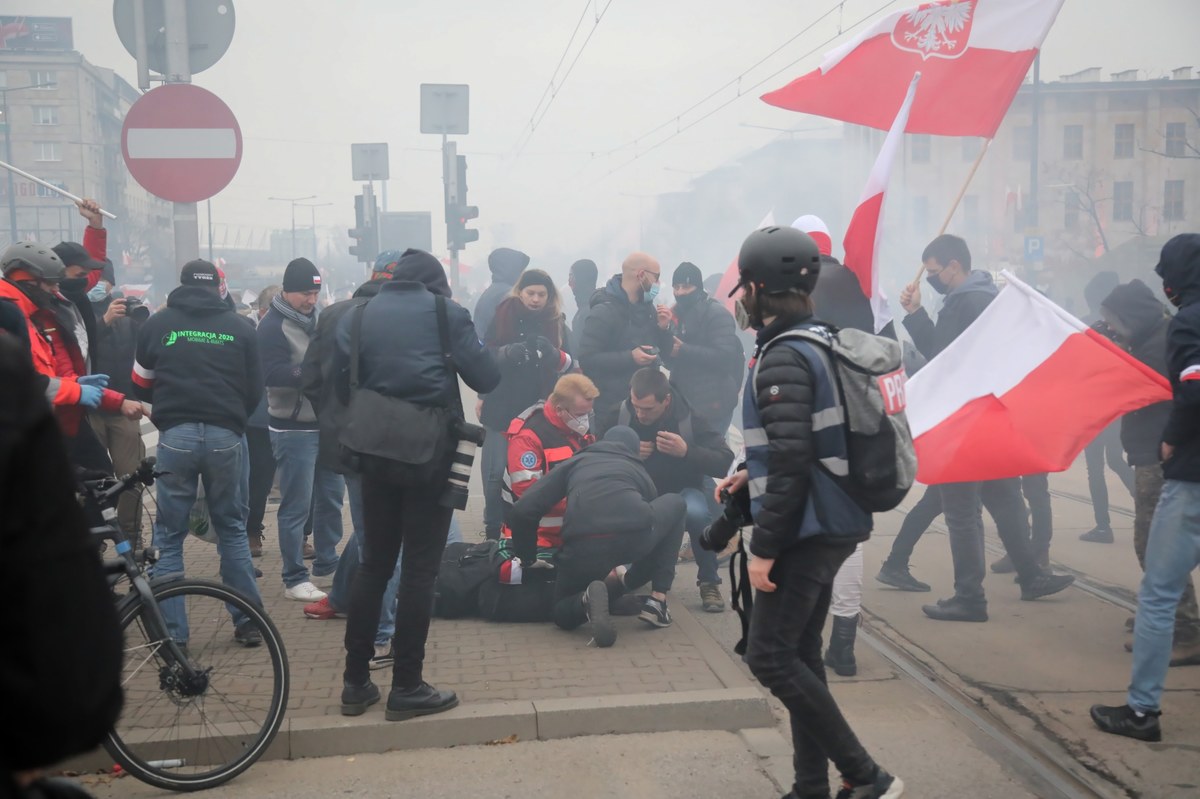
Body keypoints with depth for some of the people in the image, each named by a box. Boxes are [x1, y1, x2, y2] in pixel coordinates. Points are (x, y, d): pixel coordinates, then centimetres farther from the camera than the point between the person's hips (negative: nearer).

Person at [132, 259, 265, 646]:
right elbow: (254, 390, 8)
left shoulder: (158, 323, 6)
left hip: (176, 435, -1)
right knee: (232, 528, 14)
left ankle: (171, 633, 7)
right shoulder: (240, 327, 5)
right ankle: (249, 622, 15)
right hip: (226, 436, 1)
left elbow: (142, 385, 15)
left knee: (169, 536, 8)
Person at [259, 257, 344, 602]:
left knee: (332, 496, 14)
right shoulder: (273, 325, -10)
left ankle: (327, 563, 28)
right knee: (296, 505, -3)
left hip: (327, 423, 8)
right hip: (293, 428, -8)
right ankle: (294, 579, 6)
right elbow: (273, 374, -22)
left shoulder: (317, 318, 14)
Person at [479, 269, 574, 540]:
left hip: (539, 410, 1)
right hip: (502, 408, -1)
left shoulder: (556, 321, 6)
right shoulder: (503, 316, 1)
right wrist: (509, 352, -24)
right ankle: (492, 531, 10)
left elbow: (569, 364, 2)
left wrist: (555, 354, -20)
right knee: (497, 472, -2)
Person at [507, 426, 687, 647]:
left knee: (564, 614, 31)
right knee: (676, 504, 35)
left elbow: (521, 512, 18)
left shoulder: (575, 462, 31)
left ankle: (587, 600, -7)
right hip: (637, 536, 0)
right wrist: (625, 582, 57)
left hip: (583, 547, 1)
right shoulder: (640, 471, 36)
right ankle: (657, 601, 24)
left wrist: (528, 559, 32)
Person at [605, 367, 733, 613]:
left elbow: (725, 463, -26)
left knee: (696, 512, -38)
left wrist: (687, 451, -40)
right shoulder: (621, 415, -16)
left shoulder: (689, 417, -23)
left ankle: (709, 582, -13)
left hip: (684, 489, -2)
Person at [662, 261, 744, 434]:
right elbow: (671, 363, 12)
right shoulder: (675, 315, 14)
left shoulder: (716, 314, -7)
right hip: (683, 403, 6)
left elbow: (724, 357, -19)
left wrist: (684, 350, -20)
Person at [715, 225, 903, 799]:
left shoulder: (783, 359, -17)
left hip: (806, 531, -10)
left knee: (769, 656, -4)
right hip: (830, 525, 10)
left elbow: (791, 462, -23)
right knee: (799, 655, 14)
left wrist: (764, 548, -20)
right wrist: (751, 475, 17)